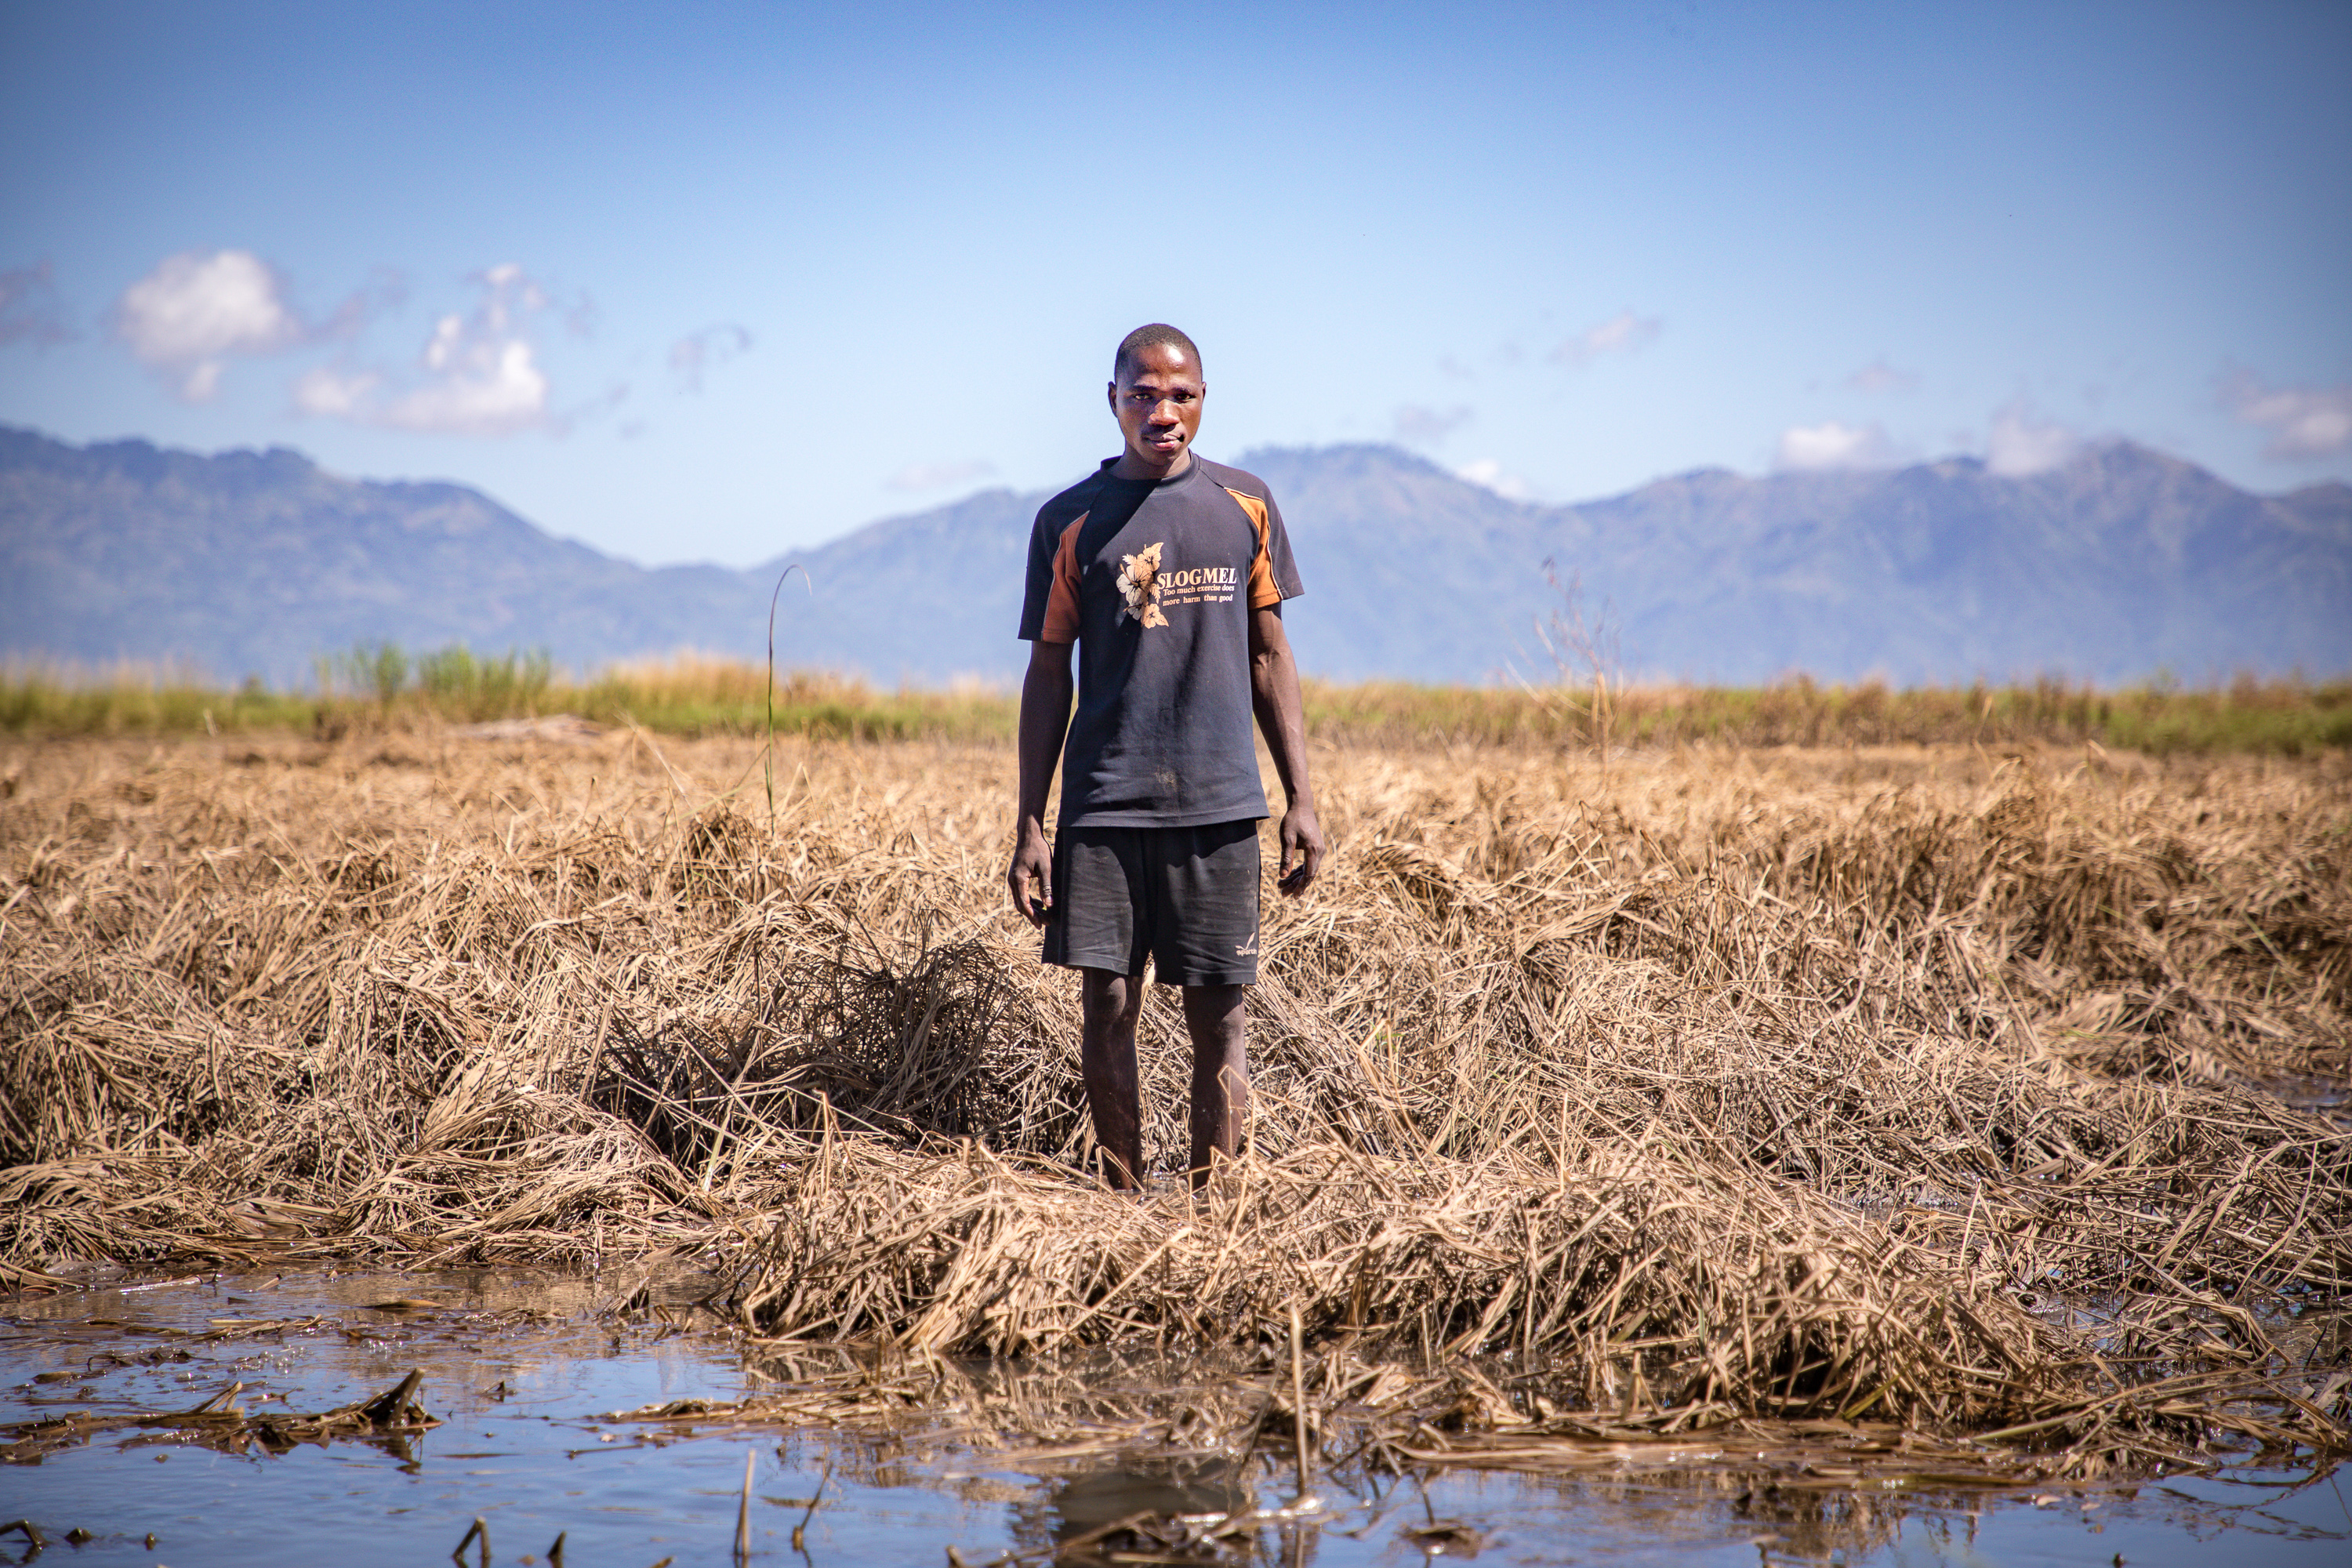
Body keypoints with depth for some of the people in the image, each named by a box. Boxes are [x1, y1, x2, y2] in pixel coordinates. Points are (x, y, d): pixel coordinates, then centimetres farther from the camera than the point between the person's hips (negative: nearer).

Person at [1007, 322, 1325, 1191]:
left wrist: (1301, 800, 7)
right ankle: (1124, 1198, 9)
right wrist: (1030, 828, 1)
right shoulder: (1071, 521, 4)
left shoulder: (1244, 503, 9)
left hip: (1220, 802, 1)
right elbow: (1048, 676, 6)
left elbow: (1269, 656, 12)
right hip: (1105, 804, -1)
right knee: (1107, 1003, -1)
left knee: (1219, 1014, 1)